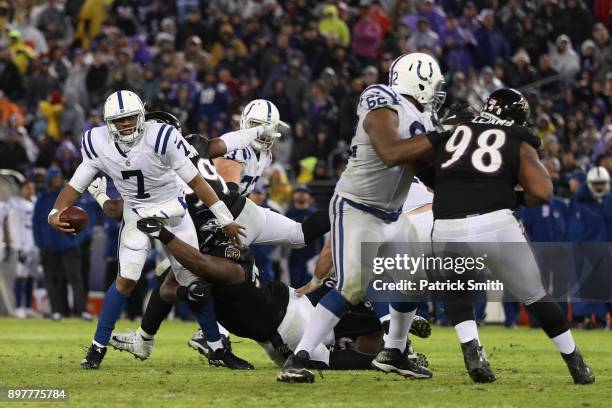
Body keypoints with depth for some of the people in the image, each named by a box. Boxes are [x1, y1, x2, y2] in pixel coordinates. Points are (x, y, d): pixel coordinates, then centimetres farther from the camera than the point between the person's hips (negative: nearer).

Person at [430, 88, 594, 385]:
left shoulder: (453, 130, 22)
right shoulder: (518, 144, 14)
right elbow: (542, 192, 3)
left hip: (446, 227, 2)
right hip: (494, 224, -2)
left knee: (456, 291, 30)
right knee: (535, 297, 17)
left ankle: (472, 353, 7)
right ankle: (578, 367, 24)